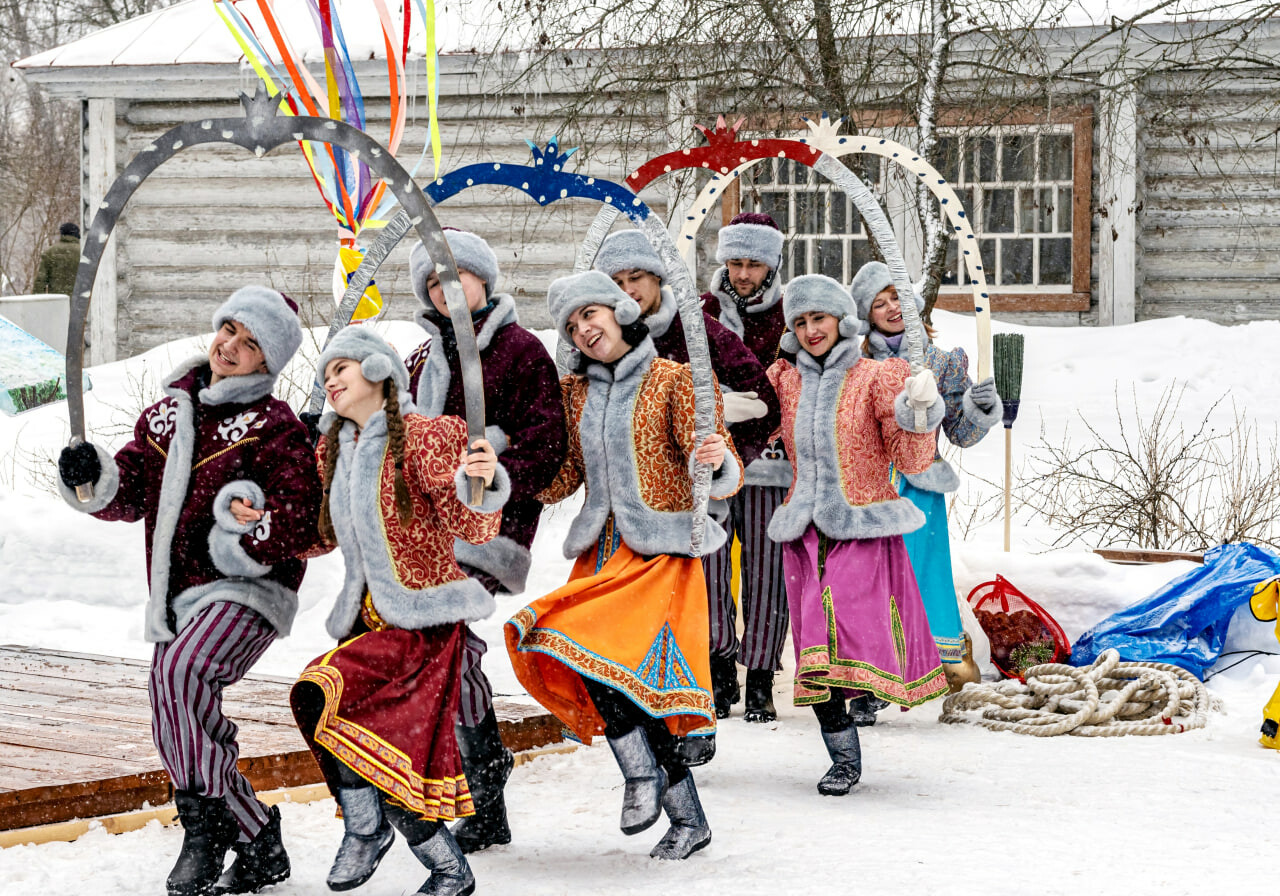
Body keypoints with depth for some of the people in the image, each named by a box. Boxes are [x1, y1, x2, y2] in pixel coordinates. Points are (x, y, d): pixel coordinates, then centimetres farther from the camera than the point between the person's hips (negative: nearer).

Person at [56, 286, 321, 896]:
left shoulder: (273, 427, -7)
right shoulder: (169, 411, 12)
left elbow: (299, 525, -13)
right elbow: (130, 495, 13)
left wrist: (231, 541, -26)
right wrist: (95, 477, -7)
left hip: (248, 592, -7)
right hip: (177, 597, 7)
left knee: (180, 671, -31)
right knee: (177, 733, 5)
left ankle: (206, 823, -21)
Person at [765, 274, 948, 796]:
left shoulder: (877, 377, -3)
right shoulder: (785, 381, 9)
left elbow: (911, 461, -7)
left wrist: (918, 414, -24)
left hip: (863, 530, -4)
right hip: (805, 534, 4)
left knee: (858, 634, -20)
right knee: (816, 654, 1)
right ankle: (844, 758, 10)